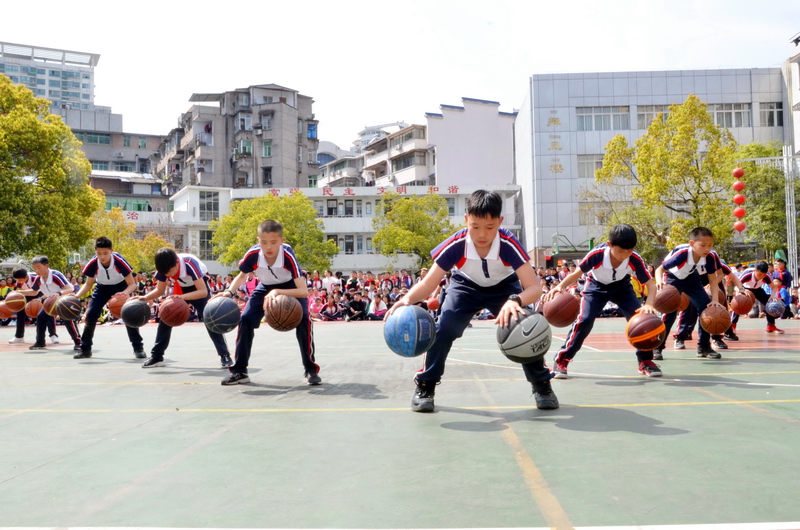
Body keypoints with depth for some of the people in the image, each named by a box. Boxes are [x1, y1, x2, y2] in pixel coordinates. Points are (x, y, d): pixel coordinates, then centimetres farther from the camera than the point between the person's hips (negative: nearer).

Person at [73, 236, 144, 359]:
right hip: (102, 288, 3)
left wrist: (125, 293, -49)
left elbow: (132, 284, -28)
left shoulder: (119, 260, -34)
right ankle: (85, 349, 9)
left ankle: (138, 348, -6)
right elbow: (88, 284, -9)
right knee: (90, 316, -6)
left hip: (121, 287, -3)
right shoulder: (92, 263, -27)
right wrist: (76, 296, -26)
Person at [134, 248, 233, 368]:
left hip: (199, 285, -5)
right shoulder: (164, 268, -23)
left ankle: (225, 355, -14)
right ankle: (156, 356, 5)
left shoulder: (190, 263, -38)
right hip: (181, 287, 5)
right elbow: (160, 290, -9)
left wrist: (182, 297, -52)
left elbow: (203, 291, -40)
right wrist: (145, 298, -27)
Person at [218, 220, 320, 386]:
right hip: (265, 288, 3)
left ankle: (311, 370, -9)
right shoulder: (252, 254, -30)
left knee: (303, 320, -25)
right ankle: (239, 371, 5)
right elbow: (241, 276, -5)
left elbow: (304, 291, -43)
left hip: (291, 287, -3)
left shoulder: (288, 255, -39)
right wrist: (229, 292, -22)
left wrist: (278, 292, -55)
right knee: (246, 320, -10)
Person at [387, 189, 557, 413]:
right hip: (466, 286, 0)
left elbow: (534, 287, -41)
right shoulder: (455, 245, -35)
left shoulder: (508, 244, -38)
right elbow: (428, 284, -30)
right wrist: (407, 299, -51)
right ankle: (425, 386, -2)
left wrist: (515, 301, -63)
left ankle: (542, 385, 5)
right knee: (444, 328, -20)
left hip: (504, 286, 0)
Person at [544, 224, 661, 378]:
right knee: (584, 320, -18)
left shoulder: (635, 259, -33)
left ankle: (645, 361, 6)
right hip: (596, 286, -2)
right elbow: (576, 273, -25)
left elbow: (650, 284, -26)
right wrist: (560, 287, -43)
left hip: (622, 287, 2)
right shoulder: (597, 254, -37)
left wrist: (649, 305, -46)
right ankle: (561, 361, -7)